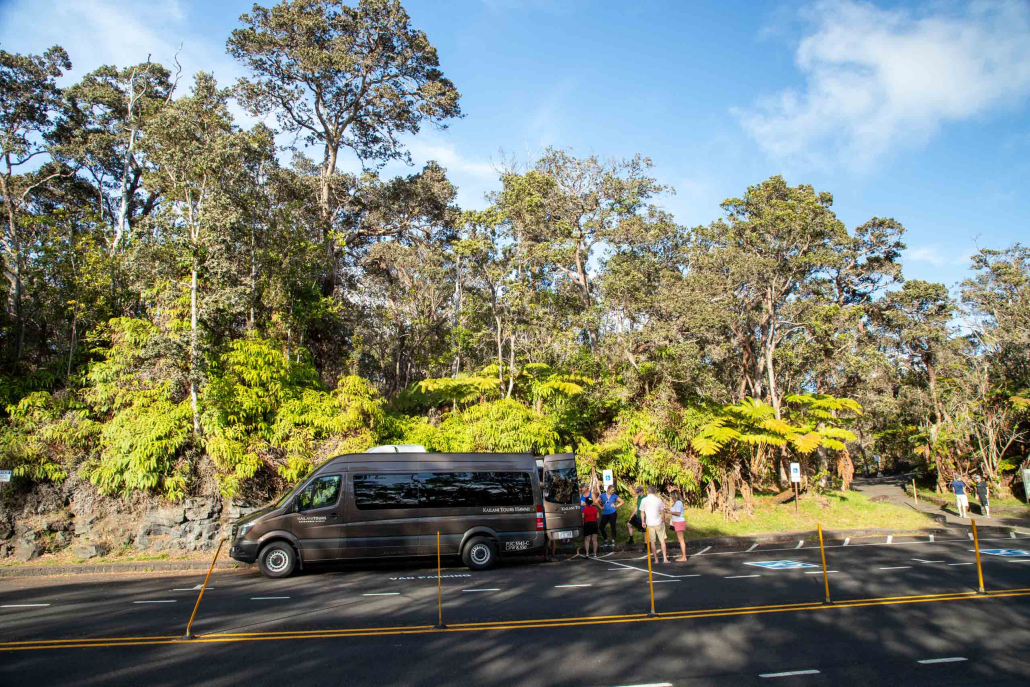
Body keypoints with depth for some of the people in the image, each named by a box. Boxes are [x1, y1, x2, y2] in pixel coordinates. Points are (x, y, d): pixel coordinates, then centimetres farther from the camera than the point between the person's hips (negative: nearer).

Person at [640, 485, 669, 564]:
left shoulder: (644, 500, -3)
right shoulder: (658, 500, -3)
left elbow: (642, 512, 2)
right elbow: (662, 512, 0)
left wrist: (643, 522, 12)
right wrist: (663, 520, 12)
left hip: (649, 523, 0)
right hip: (658, 522, 0)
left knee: (652, 542, 8)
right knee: (662, 541, 8)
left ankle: (656, 559, 11)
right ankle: (665, 558, 4)